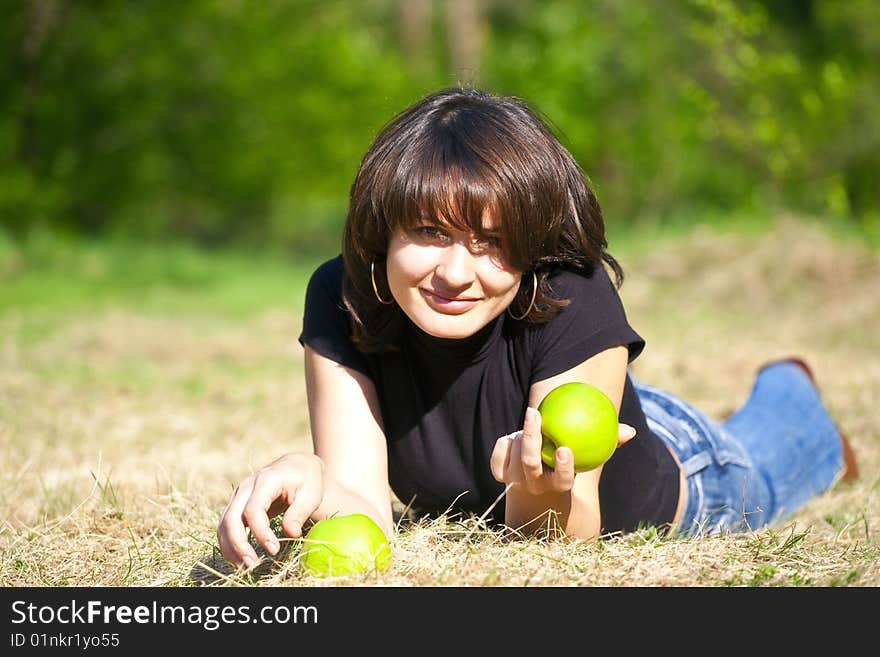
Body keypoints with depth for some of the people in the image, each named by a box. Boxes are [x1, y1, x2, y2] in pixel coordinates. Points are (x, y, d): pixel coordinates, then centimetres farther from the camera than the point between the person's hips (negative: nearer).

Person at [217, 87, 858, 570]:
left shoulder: (575, 302, -44)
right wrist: (312, 483, -60)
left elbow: (565, 541, -40)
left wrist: (545, 494, -63)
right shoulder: (341, 302, -36)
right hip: (478, 509, 3)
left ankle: (788, 387, 63)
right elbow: (367, 512, -38)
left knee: (753, 471, 33)